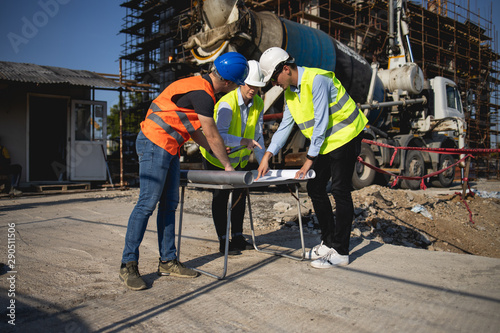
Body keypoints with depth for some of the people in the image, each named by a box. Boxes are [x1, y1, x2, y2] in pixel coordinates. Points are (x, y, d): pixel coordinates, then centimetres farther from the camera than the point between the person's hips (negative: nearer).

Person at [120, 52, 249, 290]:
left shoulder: (200, 86, 15)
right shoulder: (202, 94, -17)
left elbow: (194, 130, 20)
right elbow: (212, 136, -10)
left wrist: (218, 153, 20)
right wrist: (227, 165, 3)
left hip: (168, 148, 10)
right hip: (154, 143, -10)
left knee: (169, 204, 8)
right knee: (147, 203, -10)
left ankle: (168, 261, 14)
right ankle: (128, 265, -1)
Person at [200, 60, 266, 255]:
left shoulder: (258, 104, -7)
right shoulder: (227, 103, -27)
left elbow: (257, 135, -3)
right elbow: (219, 135, -35)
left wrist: (262, 163, -11)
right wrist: (243, 141, -49)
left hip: (240, 158, 7)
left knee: (240, 194, 9)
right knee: (221, 196, -4)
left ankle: (238, 237, 21)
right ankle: (223, 241, 6)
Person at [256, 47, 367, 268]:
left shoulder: (316, 80, -22)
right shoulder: (290, 91, 6)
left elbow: (321, 122, -23)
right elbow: (285, 126, 7)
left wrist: (310, 159, -20)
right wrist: (267, 156, 0)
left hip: (344, 137, -9)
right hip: (325, 142, 9)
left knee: (340, 191, -8)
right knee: (315, 188, 7)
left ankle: (340, 252, 0)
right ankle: (328, 241, 20)